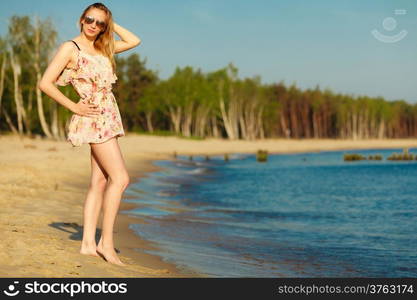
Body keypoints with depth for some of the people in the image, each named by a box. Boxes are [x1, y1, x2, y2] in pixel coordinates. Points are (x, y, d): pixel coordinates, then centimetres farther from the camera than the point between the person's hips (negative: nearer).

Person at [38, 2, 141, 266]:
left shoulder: (102, 49, 14)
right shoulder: (70, 48, -6)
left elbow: (134, 41, 22)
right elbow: (45, 83, -10)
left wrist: (110, 24, 15)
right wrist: (74, 107, -11)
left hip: (108, 119, 8)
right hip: (93, 119, -8)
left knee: (100, 182, 5)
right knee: (120, 178, -14)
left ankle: (88, 243, 6)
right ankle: (106, 242, -10)